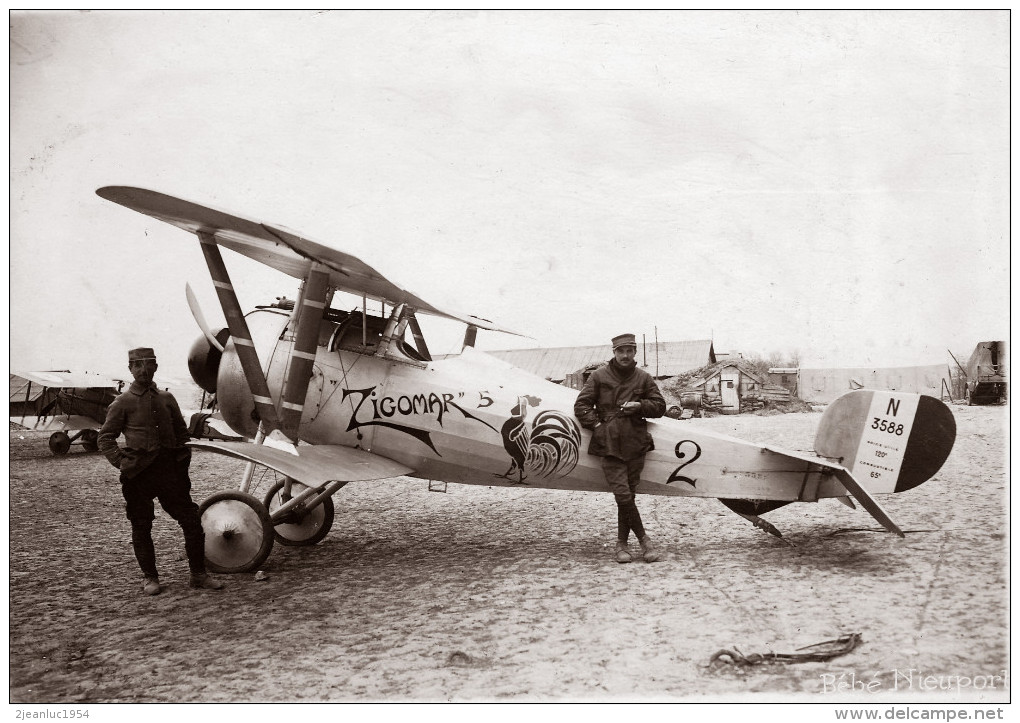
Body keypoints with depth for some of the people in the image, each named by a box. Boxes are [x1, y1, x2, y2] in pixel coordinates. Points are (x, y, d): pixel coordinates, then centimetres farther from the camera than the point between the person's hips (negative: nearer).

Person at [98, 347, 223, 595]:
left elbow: (182, 433, 20)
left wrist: (183, 463, 11)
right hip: (139, 473, -3)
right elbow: (105, 438, 3)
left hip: (169, 468, 3)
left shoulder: (166, 399, 12)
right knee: (141, 526, 6)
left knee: (192, 520, 0)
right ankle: (150, 577, 22)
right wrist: (122, 463, -9)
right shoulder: (122, 403, 1)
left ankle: (198, 574, 11)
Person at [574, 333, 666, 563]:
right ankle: (644, 540, 8)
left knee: (628, 495, 5)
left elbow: (660, 406, 15)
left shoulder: (643, 378, 10)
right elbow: (581, 405, 6)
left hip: (635, 445, 2)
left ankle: (622, 543, 17)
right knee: (623, 496, -9)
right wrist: (596, 425, -6)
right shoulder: (599, 376, 5)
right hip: (610, 445, -2)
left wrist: (640, 405, -3)